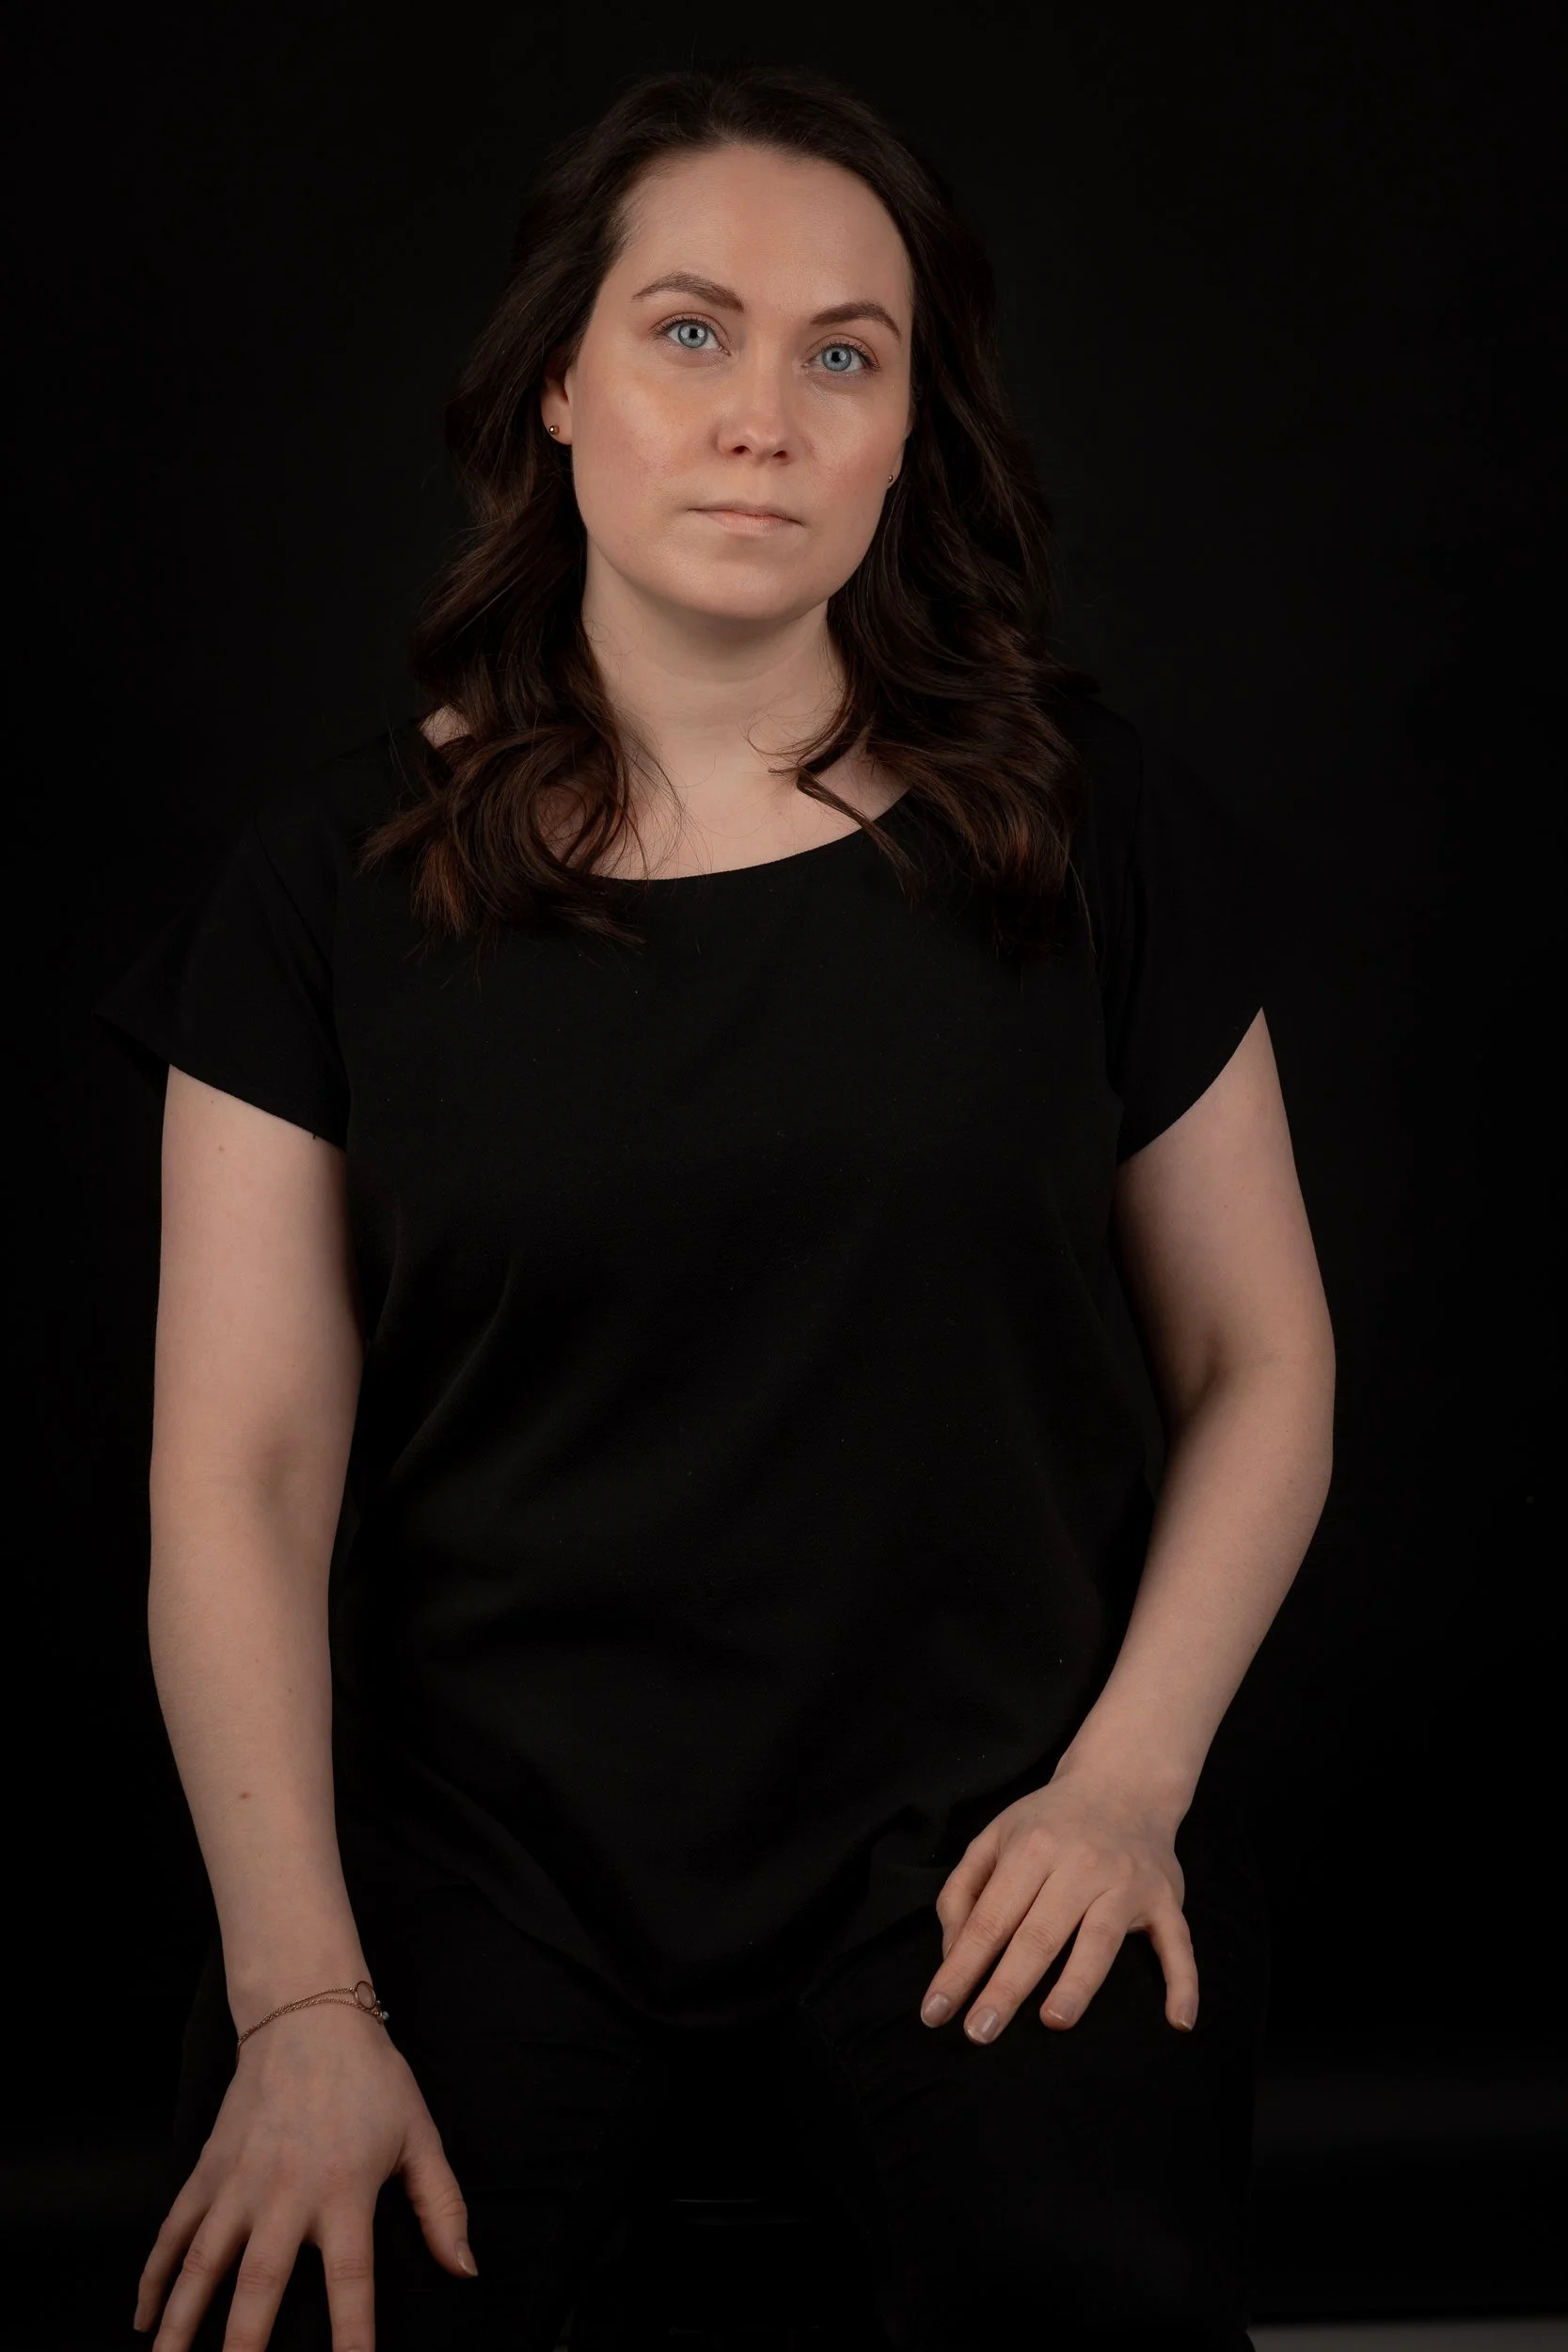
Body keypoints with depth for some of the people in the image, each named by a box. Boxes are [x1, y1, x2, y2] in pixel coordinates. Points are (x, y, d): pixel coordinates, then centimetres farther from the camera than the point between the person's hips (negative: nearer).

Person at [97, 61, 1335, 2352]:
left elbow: (1260, 1357, 6)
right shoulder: (340, 871, -1)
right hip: (474, 1816, 1)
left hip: (975, 1798, 0)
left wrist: (1131, 1774, -7)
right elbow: (240, 1470, -5)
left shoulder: (1093, 827, 0)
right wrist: (302, 1995, -12)